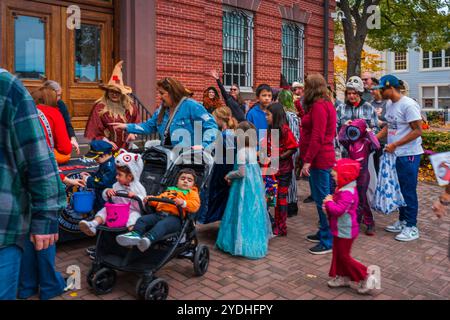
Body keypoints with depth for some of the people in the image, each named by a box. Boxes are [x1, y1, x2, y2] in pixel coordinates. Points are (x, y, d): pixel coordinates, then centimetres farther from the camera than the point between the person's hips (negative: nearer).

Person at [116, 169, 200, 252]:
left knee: (162, 224, -36)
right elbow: (158, 200, 39)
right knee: (142, 219, -15)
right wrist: (151, 200, 17)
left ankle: (148, 239, -58)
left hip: (174, 217, -6)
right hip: (159, 214, 7)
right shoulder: (169, 190, 34)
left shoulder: (192, 193, 19)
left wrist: (183, 203, -18)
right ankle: (135, 234, -33)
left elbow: (195, 205, 0)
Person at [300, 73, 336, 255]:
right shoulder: (326, 104, 16)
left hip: (319, 159, -10)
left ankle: (328, 241, 4)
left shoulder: (318, 106, -15)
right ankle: (323, 232, 30)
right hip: (322, 158, 10)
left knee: (322, 199, -4)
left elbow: (317, 137, -21)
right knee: (321, 197, 17)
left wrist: (307, 161, -21)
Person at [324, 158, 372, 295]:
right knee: (338, 254, 18)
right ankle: (343, 277, 31)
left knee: (344, 256, 2)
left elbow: (338, 210, -37)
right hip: (341, 230, 10)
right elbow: (337, 205, 21)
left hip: (345, 231, -10)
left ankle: (365, 276, 15)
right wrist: (329, 205, 0)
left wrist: (329, 202, -20)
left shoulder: (347, 193, -28)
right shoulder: (343, 189, 6)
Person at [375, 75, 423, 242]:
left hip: (409, 155, -8)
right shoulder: (389, 104, 9)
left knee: (408, 191, 0)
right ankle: (403, 221, 29)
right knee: (399, 190, 16)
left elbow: (417, 130, -18)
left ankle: (411, 227, 12)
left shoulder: (408, 105, -16)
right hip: (395, 154, 8)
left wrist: (395, 145, -19)